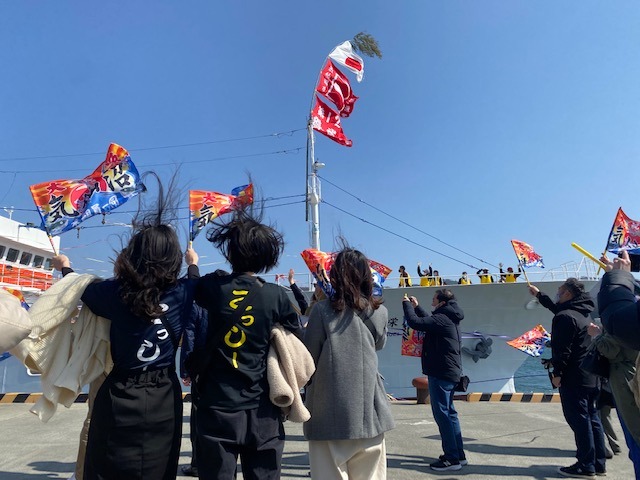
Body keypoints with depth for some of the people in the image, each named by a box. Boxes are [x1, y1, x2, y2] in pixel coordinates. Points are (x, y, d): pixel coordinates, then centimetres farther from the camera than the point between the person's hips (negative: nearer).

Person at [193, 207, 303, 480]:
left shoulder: (210, 287, -6)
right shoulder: (277, 296, -6)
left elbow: (192, 288, 17)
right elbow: (297, 340, 4)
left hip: (217, 408, 0)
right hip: (262, 411, 1)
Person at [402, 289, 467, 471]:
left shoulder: (442, 318, -20)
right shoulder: (448, 318, 12)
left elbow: (415, 322, -26)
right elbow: (429, 321, 28)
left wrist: (407, 304, -12)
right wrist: (416, 307, 22)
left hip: (441, 372, -11)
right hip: (448, 371, 11)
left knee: (442, 413, -4)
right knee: (448, 412, 17)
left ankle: (452, 458, 3)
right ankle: (458, 455, 25)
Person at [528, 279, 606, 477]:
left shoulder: (565, 317, -18)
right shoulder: (585, 312, 13)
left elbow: (562, 350, -21)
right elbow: (557, 308, 31)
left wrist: (557, 373, -13)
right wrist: (539, 295, 40)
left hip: (574, 378, -10)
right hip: (591, 377, 10)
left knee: (579, 420, -2)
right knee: (592, 418, 15)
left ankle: (586, 465, 6)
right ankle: (598, 463, 23)